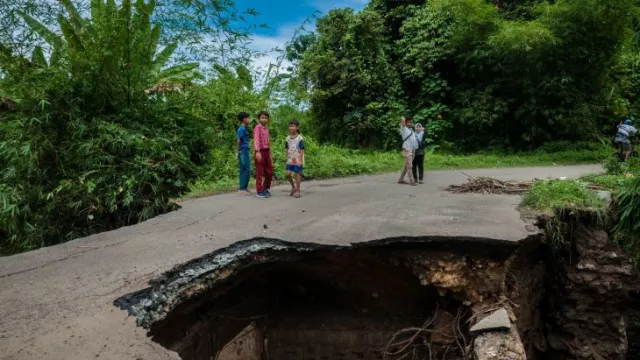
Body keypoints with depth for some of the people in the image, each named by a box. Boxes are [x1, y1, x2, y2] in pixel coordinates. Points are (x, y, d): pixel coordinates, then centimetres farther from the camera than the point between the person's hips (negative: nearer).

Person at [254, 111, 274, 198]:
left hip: (267, 151, 7)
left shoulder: (266, 129, 17)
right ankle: (259, 191, 3)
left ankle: (266, 188, 23)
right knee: (260, 172, -3)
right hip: (260, 151, -7)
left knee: (269, 172, 9)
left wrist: (270, 155, 19)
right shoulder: (258, 127, -6)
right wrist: (257, 151, -28)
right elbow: (256, 139, -17)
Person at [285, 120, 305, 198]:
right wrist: (287, 159, 9)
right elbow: (287, 150, 12)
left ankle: (298, 191, 10)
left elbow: (301, 150, -9)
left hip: (297, 160, -4)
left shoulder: (300, 138, -9)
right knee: (288, 174, -4)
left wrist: (300, 160, -14)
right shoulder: (288, 138, 6)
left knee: (297, 174, -1)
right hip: (290, 160, 5)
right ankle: (293, 186, 19)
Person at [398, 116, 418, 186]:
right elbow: (402, 120, -14)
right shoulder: (404, 128, -2)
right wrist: (403, 120, 5)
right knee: (409, 166, -10)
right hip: (407, 149, -8)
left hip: (412, 150, 8)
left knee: (407, 166, 10)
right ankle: (412, 181, -9)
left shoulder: (411, 130, 21)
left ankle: (401, 179, 18)